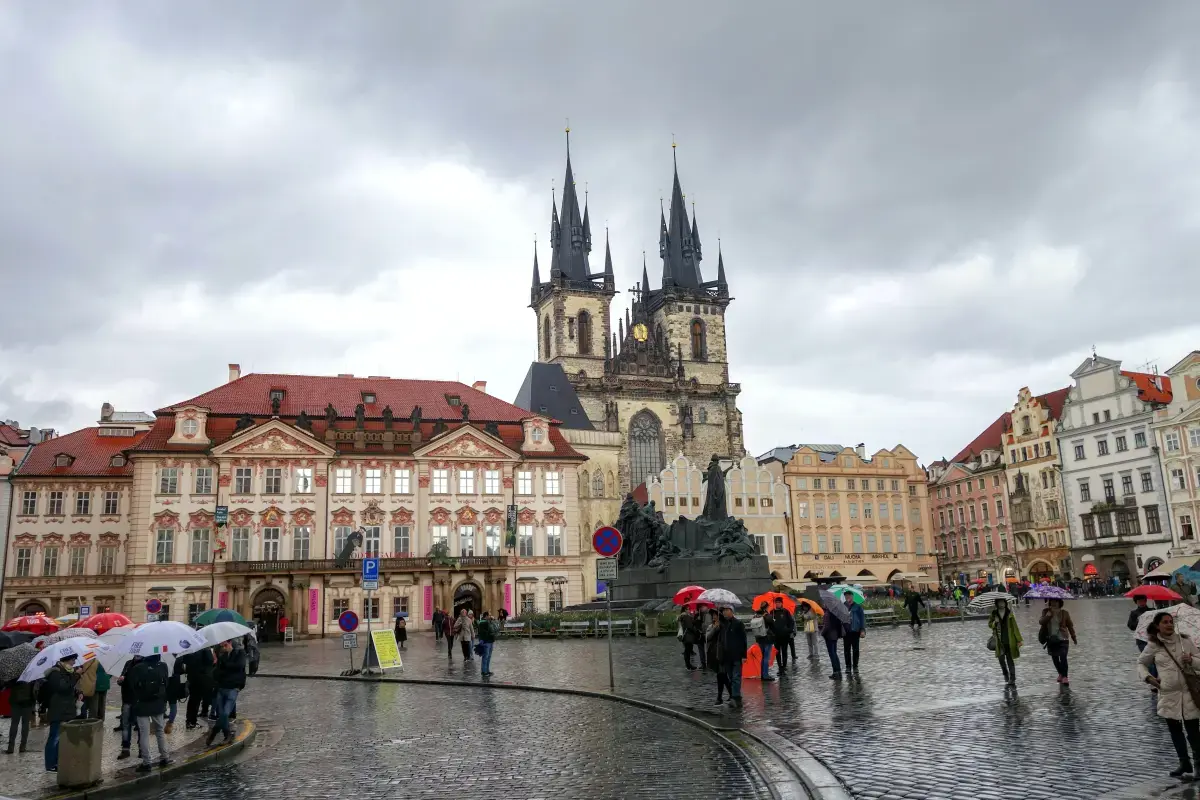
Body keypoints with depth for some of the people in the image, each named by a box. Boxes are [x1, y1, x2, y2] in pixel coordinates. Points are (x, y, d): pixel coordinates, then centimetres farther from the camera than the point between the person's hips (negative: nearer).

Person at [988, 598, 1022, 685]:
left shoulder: (1009, 614, -3)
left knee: (1010, 660, -1)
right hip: (1000, 642, 2)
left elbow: (1015, 627, -3)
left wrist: (1019, 640, -5)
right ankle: (1006, 674, 30)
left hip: (1009, 641, -2)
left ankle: (1012, 679, 7)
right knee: (1001, 658, 5)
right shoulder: (994, 614, 2)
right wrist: (995, 622, -16)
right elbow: (989, 624, 7)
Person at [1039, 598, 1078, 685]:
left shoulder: (1064, 613, -1)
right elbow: (1041, 621, -13)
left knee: (1063, 658, -15)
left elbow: (1070, 625, 7)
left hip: (1062, 639, -3)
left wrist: (1074, 638, 12)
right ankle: (1061, 674, 34)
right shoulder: (1046, 612, 2)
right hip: (1051, 640, 3)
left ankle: (1065, 677, -8)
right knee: (1055, 659, 13)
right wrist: (1048, 615, -24)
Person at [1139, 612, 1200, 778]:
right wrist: (1147, 677, -2)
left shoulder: (1185, 641, 0)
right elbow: (1141, 663, 14)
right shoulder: (1153, 646, 0)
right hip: (1168, 694, 1)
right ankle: (1184, 763, 24)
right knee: (1174, 729, 10)